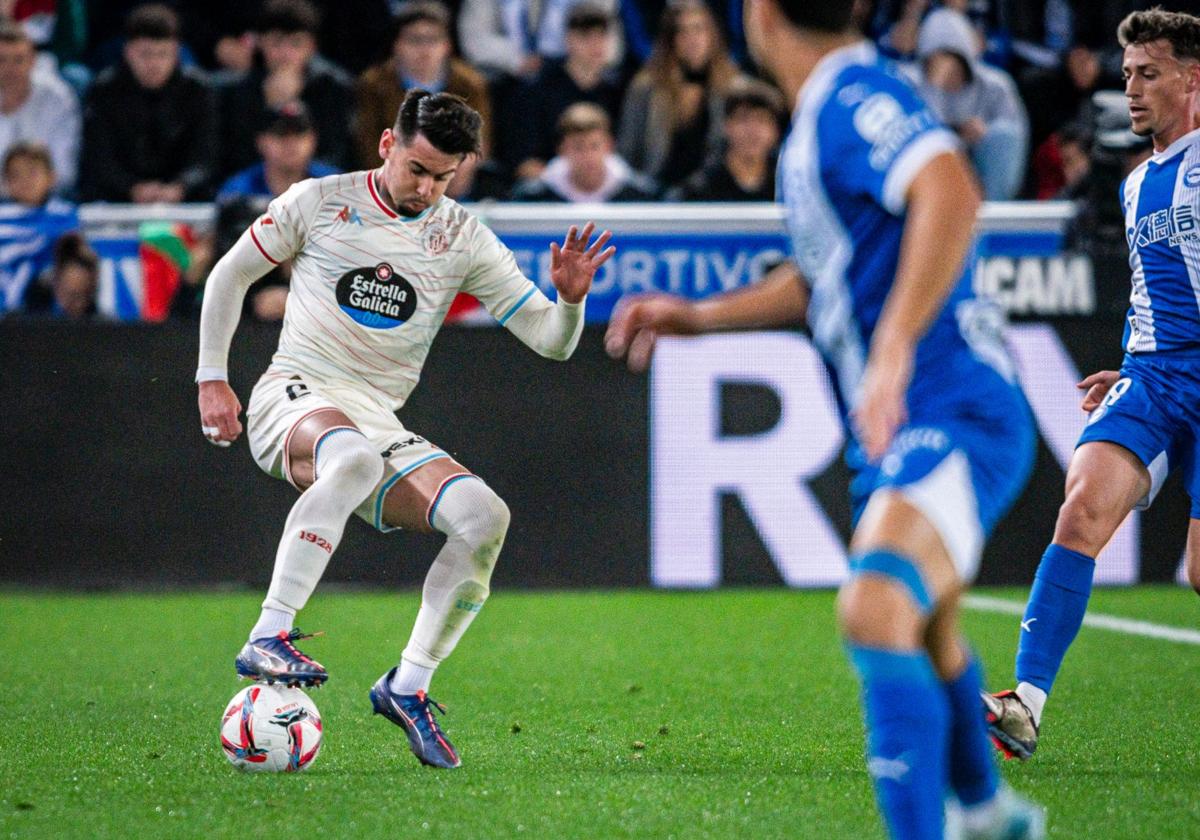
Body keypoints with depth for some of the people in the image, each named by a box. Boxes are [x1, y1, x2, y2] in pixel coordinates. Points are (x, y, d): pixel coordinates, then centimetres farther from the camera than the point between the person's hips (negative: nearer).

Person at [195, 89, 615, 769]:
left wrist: (570, 299, -15)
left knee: (485, 516, -20)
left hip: (380, 422, 4)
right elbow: (230, 275, 12)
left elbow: (550, 339, 7)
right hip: (294, 398, -4)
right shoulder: (321, 202, 1)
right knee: (353, 456, -41)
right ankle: (269, 638, -44)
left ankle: (409, 685, -10)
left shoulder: (463, 237, 7)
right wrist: (213, 380, 5)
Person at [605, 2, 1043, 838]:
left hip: (953, 416, -11)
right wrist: (698, 316, 27)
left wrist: (894, 350, -42)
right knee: (923, 630, 29)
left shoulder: (858, 99, -17)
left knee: (876, 610, -31)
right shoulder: (823, 116, 15)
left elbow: (952, 193, -36)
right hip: (897, 430, 11)